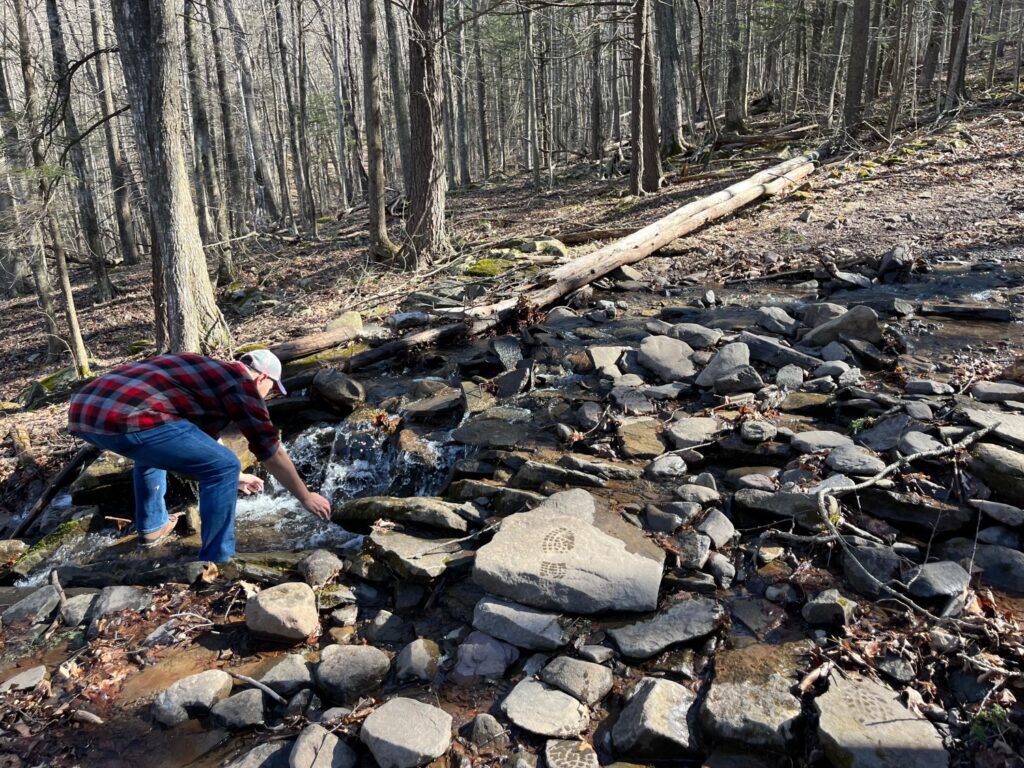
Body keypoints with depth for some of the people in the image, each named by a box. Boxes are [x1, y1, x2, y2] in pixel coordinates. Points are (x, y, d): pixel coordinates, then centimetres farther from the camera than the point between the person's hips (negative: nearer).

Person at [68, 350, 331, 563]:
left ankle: (152, 526, 46)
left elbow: (202, 440, 46)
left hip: (83, 407, 10)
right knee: (224, 468, -1)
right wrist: (307, 498, 20)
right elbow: (271, 452, 9)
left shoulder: (209, 371, 31)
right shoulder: (240, 383, 6)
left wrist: (235, 477, 56)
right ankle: (216, 563, 8)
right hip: (125, 419, -10)